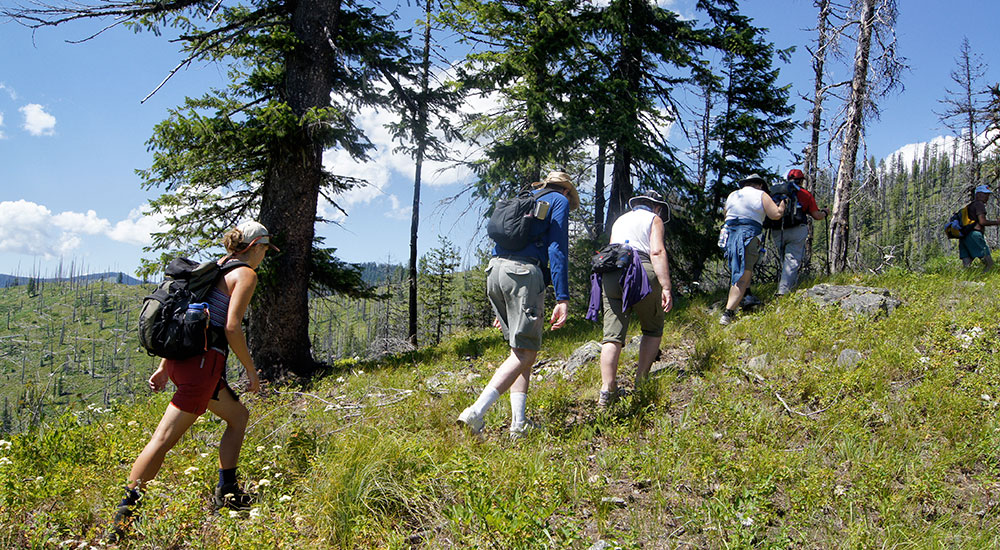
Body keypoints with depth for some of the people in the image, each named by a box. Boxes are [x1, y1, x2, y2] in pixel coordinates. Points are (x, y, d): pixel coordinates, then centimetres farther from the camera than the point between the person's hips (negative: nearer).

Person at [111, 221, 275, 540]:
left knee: (238, 416, 22)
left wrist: (165, 366, 19)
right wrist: (250, 369, -4)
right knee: (164, 439, -8)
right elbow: (232, 328, -15)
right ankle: (124, 513, -7)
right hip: (203, 361, -10)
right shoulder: (246, 274, -5)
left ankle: (227, 493, 26)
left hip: (182, 358, 10)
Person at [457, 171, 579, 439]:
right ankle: (475, 413, -21)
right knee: (525, 352, -7)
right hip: (523, 271, -8)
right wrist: (562, 299, -10)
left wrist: (502, 308, 28)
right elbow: (557, 250, -4)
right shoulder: (559, 201, 10)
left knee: (520, 348, 13)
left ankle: (518, 423, 5)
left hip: (494, 270, 8)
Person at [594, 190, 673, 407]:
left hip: (611, 275, 4)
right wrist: (666, 288, -11)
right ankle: (641, 380, 9)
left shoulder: (619, 220, 29)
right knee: (653, 329, 16)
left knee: (612, 335, -2)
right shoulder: (653, 219, 11)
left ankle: (607, 389, -12)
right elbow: (657, 253, -5)